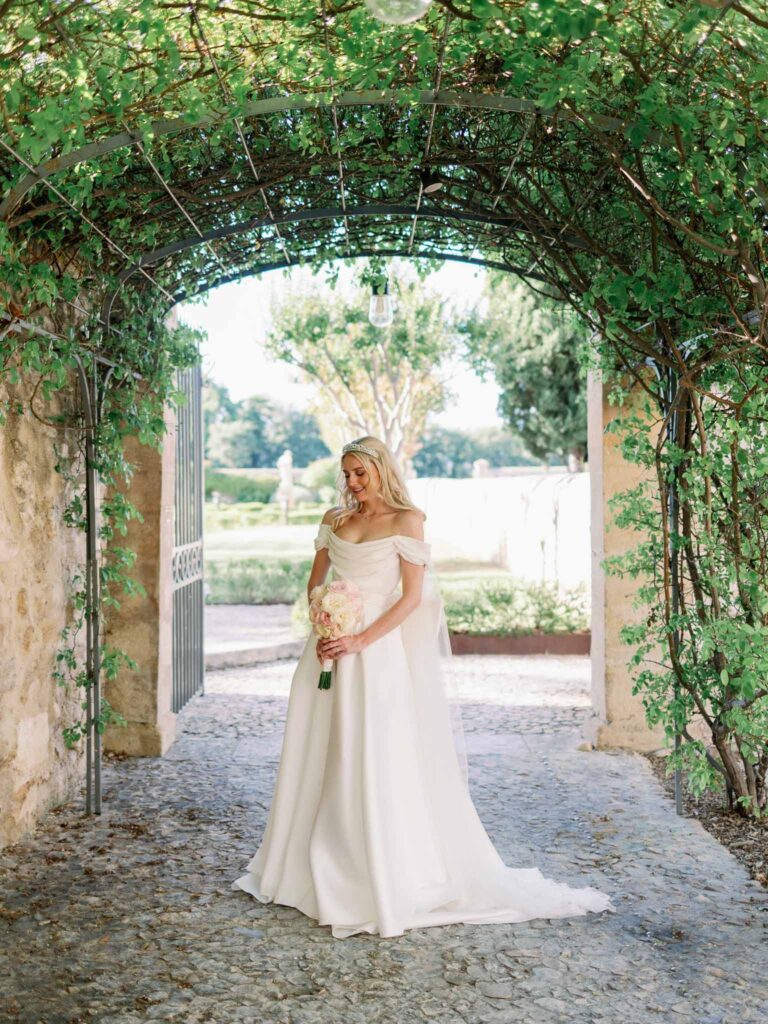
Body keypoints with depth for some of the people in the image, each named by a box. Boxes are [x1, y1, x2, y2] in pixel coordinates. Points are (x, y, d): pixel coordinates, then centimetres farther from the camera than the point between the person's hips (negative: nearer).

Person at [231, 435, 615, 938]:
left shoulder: (406, 520, -4)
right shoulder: (334, 519, 12)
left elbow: (412, 597, -9)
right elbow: (315, 581, 15)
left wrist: (360, 640, -17)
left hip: (375, 647, -6)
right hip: (329, 645, 6)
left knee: (374, 761, -5)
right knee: (318, 758, 10)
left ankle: (385, 878, 6)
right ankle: (313, 868, 25)